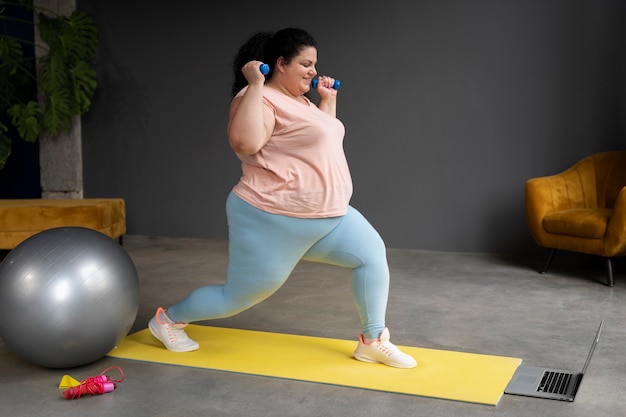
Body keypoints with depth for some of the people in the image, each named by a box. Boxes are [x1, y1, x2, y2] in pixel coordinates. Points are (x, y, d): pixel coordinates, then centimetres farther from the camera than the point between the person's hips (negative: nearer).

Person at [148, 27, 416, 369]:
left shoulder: (299, 101, 14)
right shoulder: (262, 99, -16)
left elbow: (323, 137, 28)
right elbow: (245, 143, -34)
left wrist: (328, 100, 20)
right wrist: (254, 85, -28)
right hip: (274, 221, -9)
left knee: (372, 253, -2)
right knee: (239, 296, 5)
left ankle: (372, 342, 8)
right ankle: (167, 319, 29)